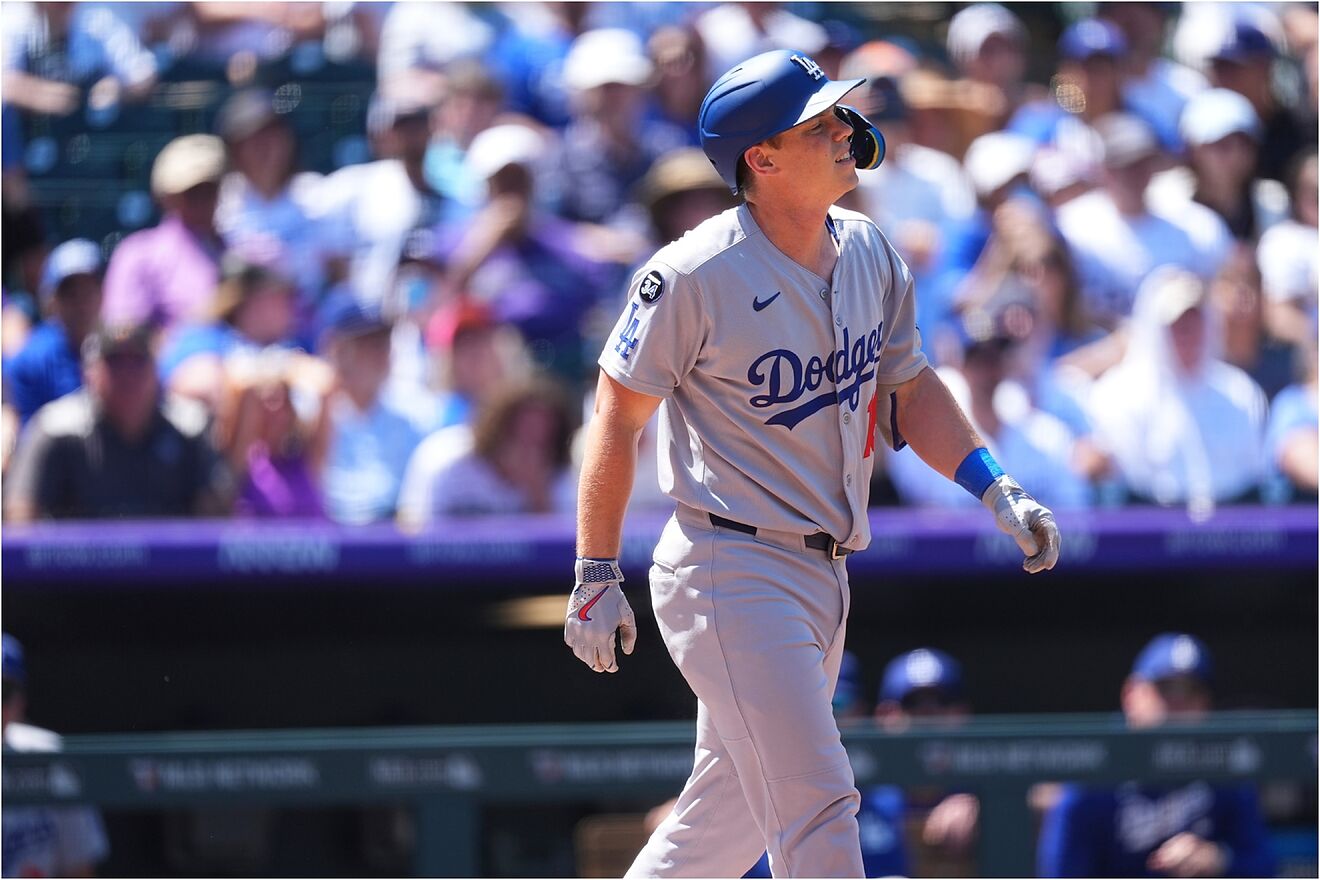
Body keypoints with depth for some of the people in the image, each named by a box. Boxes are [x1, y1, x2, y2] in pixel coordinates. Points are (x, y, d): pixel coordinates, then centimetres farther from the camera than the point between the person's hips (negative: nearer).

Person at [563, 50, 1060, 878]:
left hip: (824, 577, 8)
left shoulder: (868, 252, 5)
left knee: (736, 813, 16)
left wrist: (995, 491, 4)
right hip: (733, 578, -8)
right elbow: (619, 414, -8)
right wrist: (598, 578, -7)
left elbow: (907, 386, 17)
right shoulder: (697, 275, -15)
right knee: (816, 809, -14)